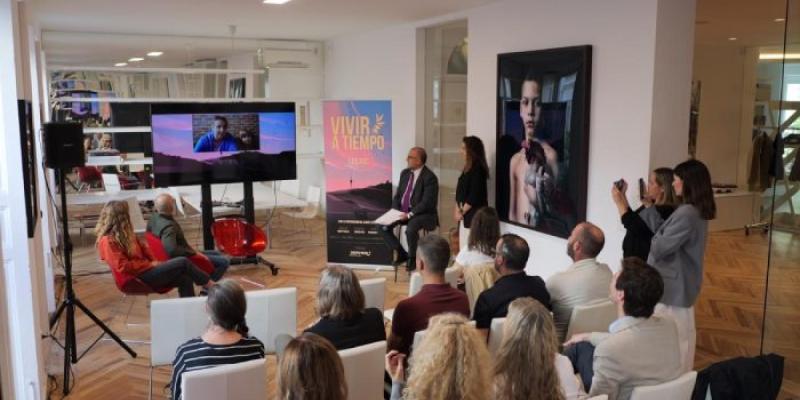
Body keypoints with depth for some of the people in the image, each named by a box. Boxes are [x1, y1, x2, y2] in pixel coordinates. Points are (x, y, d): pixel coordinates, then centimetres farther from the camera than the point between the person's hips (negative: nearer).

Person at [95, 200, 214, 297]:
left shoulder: (123, 234, 13)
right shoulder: (108, 241, -16)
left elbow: (142, 248, 21)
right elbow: (123, 266, -22)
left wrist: (154, 261, 3)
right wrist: (149, 264, -15)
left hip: (144, 271, 9)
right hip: (136, 279, -9)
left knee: (185, 279, -9)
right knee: (183, 262, -15)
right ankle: (210, 285, 1)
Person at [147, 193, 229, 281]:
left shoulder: (154, 217, -4)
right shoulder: (168, 227, -33)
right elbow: (172, 250, -45)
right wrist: (194, 253, -27)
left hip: (182, 254, 10)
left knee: (217, 254, 23)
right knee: (224, 262, -10)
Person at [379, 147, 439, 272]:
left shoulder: (429, 177, -14)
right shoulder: (405, 173, 9)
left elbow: (427, 202, -20)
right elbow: (397, 195, 14)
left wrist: (410, 214, -25)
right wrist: (396, 212, -4)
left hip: (423, 214, -7)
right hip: (403, 211, 7)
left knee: (410, 229, -36)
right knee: (383, 226, -11)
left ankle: (413, 258, -8)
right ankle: (401, 253, 7)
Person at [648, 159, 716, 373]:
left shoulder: (686, 213, -24)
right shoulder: (699, 212, 7)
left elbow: (659, 248, -20)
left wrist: (656, 239, -1)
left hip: (671, 285, -10)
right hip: (684, 283, 10)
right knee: (683, 334, 19)